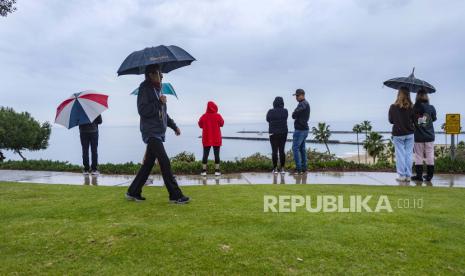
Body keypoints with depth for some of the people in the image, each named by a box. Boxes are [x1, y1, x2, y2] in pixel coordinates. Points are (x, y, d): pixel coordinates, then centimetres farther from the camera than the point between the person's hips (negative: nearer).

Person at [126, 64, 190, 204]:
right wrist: (159, 102, -17)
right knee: (165, 162, -12)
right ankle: (175, 195, -8)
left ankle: (133, 192, 21)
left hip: (158, 132, 9)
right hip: (151, 132, -9)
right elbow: (142, 110, -19)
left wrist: (174, 126, 22)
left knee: (148, 163, 11)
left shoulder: (157, 89, 17)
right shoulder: (145, 89, -8)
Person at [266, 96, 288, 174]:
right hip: (283, 133, 2)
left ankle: (275, 169, 3)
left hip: (273, 133, -2)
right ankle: (282, 168, 8)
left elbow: (268, 120, 9)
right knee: (282, 151, 8)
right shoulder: (285, 111, -3)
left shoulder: (270, 111, -9)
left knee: (274, 151, 3)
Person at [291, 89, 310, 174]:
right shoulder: (306, 103, 16)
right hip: (305, 129, 10)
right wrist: (297, 116, 0)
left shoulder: (303, 104, -16)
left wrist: (294, 115, -1)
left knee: (295, 148, -7)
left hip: (300, 129, -10)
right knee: (302, 148, 13)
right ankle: (304, 168, 17)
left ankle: (298, 168, -7)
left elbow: (294, 115, -20)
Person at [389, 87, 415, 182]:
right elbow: (414, 120, -2)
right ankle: (408, 175, 12)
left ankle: (402, 175, 7)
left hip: (398, 134, -1)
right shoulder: (411, 107, -7)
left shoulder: (393, 107, -10)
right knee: (409, 154, 8)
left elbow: (391, 120, -1)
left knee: (400, 155, 5)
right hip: (409, 134, 2)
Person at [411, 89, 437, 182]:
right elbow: (434, 119, 9)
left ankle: (419, 175, 10)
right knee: (430, 156, 10)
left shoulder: (413, 108, -11)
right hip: (429, 136, 1)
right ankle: (429, 176, 15)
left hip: (418, 137, -1)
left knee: (418, 156, 7)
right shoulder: (431, 108, -6)